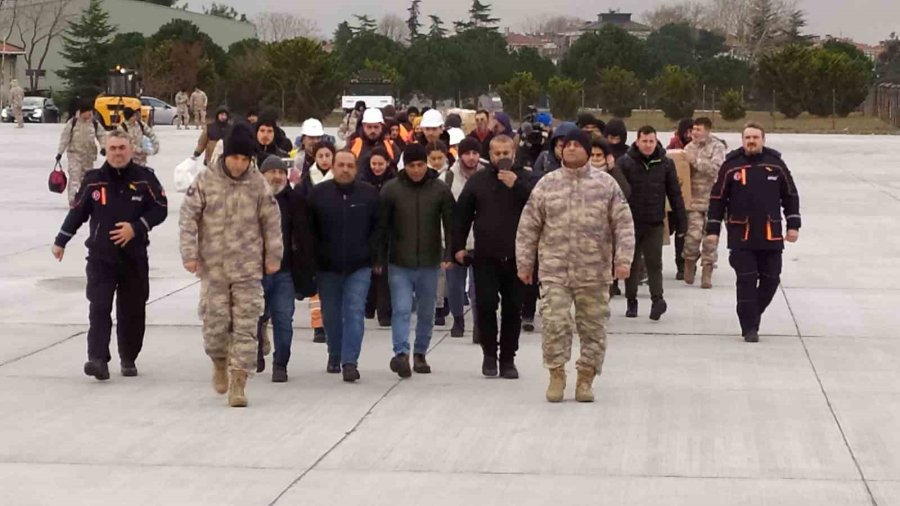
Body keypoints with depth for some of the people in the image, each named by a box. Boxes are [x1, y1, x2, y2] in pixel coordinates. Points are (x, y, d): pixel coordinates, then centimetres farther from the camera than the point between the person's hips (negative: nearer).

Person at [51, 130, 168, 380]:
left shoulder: (144, 178, 0)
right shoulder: (93, 180, 4)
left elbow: (160, 209, -1)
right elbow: (77, 212, 12)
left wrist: (136, 227, -15)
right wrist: (61, 242, 15)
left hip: (134, 256, 0)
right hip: (100, 256, 0)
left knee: (132, 311, 6)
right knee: (99, 308, -11)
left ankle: (129, 358, 20)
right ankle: (98, 359, -18)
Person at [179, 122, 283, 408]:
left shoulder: (258, 183, -1)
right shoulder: (205, 181, -4)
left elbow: (272, 221, 6)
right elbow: (188, 218, -3)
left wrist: (273, 256, 7)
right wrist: (190, 254, -9)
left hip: (248, 267, 0)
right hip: (213, 266, 0)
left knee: (246, 325, -2)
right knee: (215, 322, 1)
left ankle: (238, 382, 3)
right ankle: (219, 362, 31)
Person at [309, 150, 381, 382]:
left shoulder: (370, 194, 0)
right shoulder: (318, 194, -1)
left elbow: (378, 229, 4)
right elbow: (308, 230, 2)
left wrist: (373, 257, -2)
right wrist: (314, 259, -3)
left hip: (359, 267, -1)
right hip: (327, 267, 1)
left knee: (354, 313, -9)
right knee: (331, 315, 12)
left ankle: (350, 361, -9)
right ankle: (334, 356, 31)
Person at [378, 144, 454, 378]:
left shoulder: (440, 190, -1)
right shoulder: (391, 190, -3)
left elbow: (450, 224, 0)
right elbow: (382, 225, 0)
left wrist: (449, 254, -10)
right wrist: (380, 258, -2)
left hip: (429, 263, 2)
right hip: (399, 264, -2)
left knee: (426, 312, 12)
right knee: (401, 310, -12)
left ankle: (420, 354, 24)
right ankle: (401, 354, -16)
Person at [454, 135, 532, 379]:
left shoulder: (525, 178, 2)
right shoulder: (478, 180, 6)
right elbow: (462, 215, 10)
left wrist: (516, 185, -20)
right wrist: (458, 246, 5)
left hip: (516, 256, 0)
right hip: (486, 256, 1)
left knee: (513, 309, 4)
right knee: (485, 305, -2)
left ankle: (508, 358, 14)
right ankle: (489, 354, 15)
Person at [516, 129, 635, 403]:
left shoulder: (606, 184, 1)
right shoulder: (546, 184, 3)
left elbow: (623, 224, 0)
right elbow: (528, 227, 7)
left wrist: (623, 259, -9)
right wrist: (525, 263, 5)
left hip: (594, 270, 0)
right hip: (555, 269, 0)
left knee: (593, 326, 7)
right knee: (554, 323, -8)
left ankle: (586, 378, 19)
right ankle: (557, 375, 7)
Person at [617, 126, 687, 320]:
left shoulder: (665, 164, 1)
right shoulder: (625, 163, -4)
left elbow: (675, 195, 5)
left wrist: (681, 223, 4)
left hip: (655, 223, 0)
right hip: (631, 222, 0)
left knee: (654, 263, -5)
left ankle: (657, 299, -8)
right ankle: (631, 302, 19)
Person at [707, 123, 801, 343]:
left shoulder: (776, 164, 4)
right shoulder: (731, 166, 0)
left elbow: (791, 196, 10)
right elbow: (717, 199, 4)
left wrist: (793, 225, 5)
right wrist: (713, 229, 1)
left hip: (771, 236, 2)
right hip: (741, 235, -2)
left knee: (771, 280, 5)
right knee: (746, 280, -6)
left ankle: (752, 315, 27)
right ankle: (749, 327, 2)